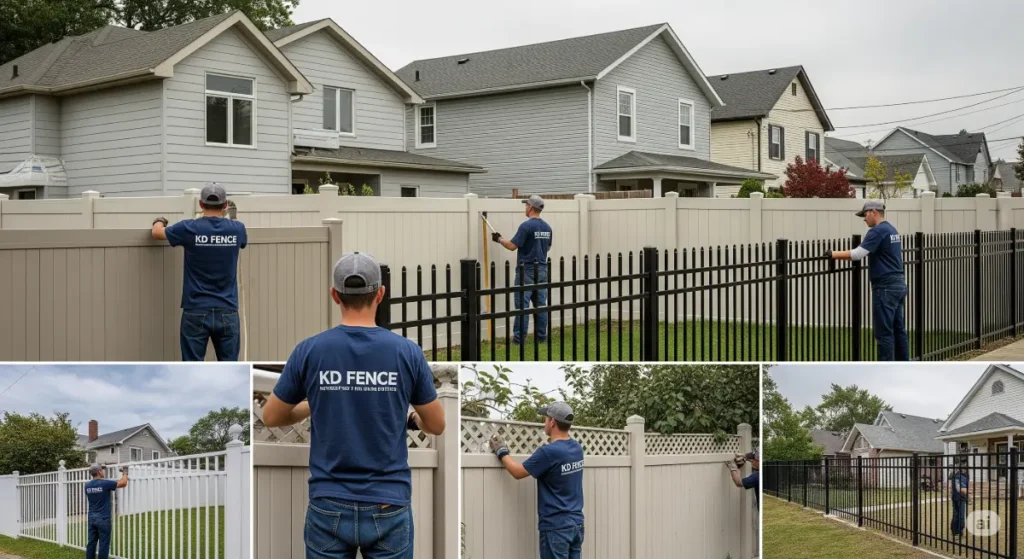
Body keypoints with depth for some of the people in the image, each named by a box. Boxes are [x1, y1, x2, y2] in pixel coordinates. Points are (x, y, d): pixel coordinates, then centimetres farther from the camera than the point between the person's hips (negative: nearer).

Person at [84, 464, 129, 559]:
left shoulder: (87, 485, 3)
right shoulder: (105, 483, -14)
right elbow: (123, 483, -9)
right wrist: (125, 473, 8)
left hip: (92, 518, 6)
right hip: (103, 519, -6)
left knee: (91, 543, 9)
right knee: (103, 544, -2)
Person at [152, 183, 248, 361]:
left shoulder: (189, 229, -5)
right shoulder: (237, 229, 1)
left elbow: (157, 233, 15)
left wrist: (159, 221, 38)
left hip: (196, 312, -2)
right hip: (227, 312, 2)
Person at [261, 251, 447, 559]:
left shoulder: (309, 351, -6)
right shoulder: (407, 352, -6)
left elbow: (271, 417, 7)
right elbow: (436, 425, 5)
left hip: (329, 508, 0)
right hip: (388, 509, 0)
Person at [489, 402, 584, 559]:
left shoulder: (549, 452, -18)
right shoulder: (577, 449, 6)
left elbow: (518, 472, -7)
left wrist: (501, 452, 7)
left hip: (556, 526, -7)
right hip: (576, 523, 7)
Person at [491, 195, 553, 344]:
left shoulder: (526, 226, -14)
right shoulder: (547, 227, 9)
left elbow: (513, 246, -15)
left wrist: (499, 239, 2)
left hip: (527, 271, -7)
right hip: (542, 270, 7)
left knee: (522, 305, -5)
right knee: (540, 304, 8)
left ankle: (519, 338, -4)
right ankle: (541, 336, 11)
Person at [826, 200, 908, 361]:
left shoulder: (878, 231, -14)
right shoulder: (892, 230, 16)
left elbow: (858, 254, -22)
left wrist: (834, 254, -13)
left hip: (885, 287, -10)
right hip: (898, 284, 10)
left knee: (884, 333, -6)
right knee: (898, 330, 12)